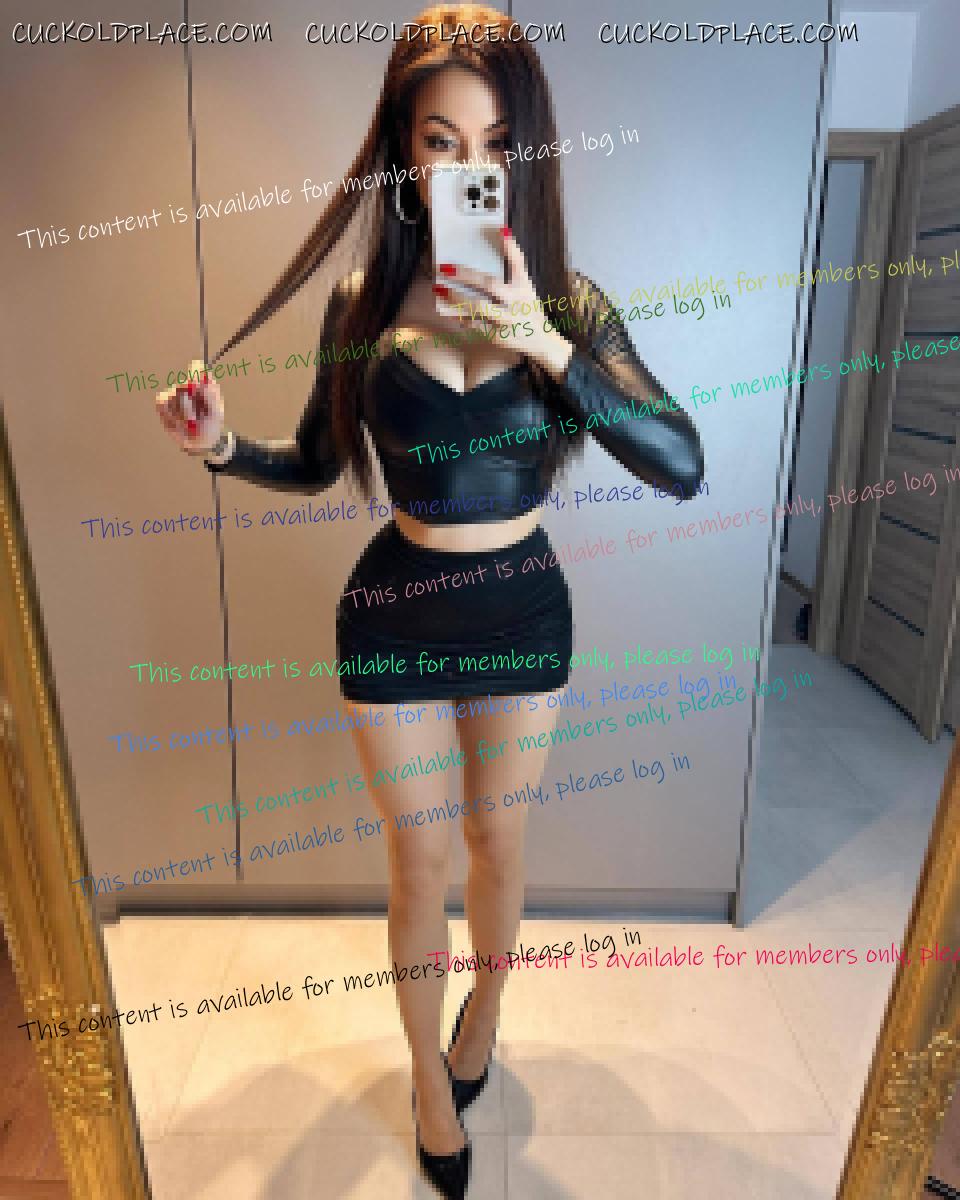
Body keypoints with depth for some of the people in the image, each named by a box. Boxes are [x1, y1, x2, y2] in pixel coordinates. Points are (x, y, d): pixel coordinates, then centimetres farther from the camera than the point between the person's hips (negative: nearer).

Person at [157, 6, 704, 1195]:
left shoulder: (569, 302, -7)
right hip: (395, 614, 0)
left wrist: (546, 345, -28)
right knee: (420, 861, 13)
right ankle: (427, 1068, 43)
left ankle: (484, 1009, 53)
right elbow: (314, 464, 5)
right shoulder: (363, 303, -6)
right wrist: (223, 445, -14)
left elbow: (681, 464, -19)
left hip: (523, 610, 1)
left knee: (498, 841, 19)